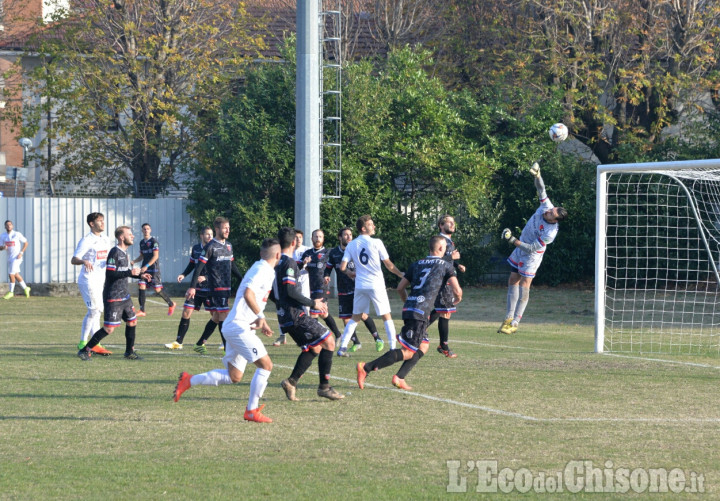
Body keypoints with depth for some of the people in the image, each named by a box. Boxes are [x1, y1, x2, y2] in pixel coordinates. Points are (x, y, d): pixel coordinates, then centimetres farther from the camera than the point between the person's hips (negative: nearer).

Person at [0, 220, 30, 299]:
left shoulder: (17, 234, -9)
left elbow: (25, 243, -2)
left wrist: (21, 253, -11)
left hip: (16, 257, -6)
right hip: (10, 258, 6)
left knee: (11, 274, -11)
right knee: (16, 275, 13)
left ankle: (11, 292, 0)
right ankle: (25, 288, 29)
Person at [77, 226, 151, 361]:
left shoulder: (124, 253, 13)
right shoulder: (114, 252, -17)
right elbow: (110, 274, -24)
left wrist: (140, 275, 11)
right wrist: (130, 272, -24)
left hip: (124, 295, 10)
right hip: (113, 297, -10)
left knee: (132, 322, 13)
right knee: (109, 328, -10)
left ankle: (129, 352, 25)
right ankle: (85, 350, -2)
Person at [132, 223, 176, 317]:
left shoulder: (153, 241, -9)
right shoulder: (142, 242, 13)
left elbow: (156, 256, -15)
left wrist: (146, 266, -21)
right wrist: (134, 261, 3)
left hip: (154, 269, -6)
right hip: (144, 269, 6)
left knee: (158, 290, -4)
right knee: (141, 287, -7)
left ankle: (171, 304, 18)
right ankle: (142, 311, -3)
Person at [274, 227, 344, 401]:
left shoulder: (277, 262, 14)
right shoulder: (289, 262, -13)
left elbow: (273, 292, 21)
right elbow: (291, 291, -21)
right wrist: (313, 303, -11)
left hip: (284, 317, 9)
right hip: (295, 315, -9)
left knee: (314, 348, 16)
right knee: (329, 342, -4)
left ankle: (291, 382, 6)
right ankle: (324, 386, -4)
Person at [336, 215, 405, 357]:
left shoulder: (351, 245, 3)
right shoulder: (376, 243, -7)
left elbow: (342, 267, 0)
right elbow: (389, 265, -5)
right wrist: (401, 274, 10)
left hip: (360, 286, 3)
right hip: (376, 285, -3)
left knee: (355, 318, 15)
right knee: (387, 317, 7)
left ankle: (342, 347, 8)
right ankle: (393, 348, 0)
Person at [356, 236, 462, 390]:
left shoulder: (416, 264, 19)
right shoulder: (446, 265, 4)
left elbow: (400, 288, 19)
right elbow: (457, 290, -2)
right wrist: (457, 298, 21)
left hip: (409, 308, 8)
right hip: (420, 312, -8)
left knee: (423, 347, 18)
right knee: (408, 352, -8)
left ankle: (399, 378, 5)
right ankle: (366, 368, -17)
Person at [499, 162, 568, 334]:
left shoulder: (551, 232, -31)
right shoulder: (546, 207, -15)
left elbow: (532, 248, -27)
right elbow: (541, 189, -7)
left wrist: (514, 241, -29)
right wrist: (537, 175, -23)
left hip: (531, 255, -8)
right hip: (520, 250, 8)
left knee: (524, 285, -9)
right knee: (513, 281, 10)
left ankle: (515, 323, -6)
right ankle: (509, 318, 17)